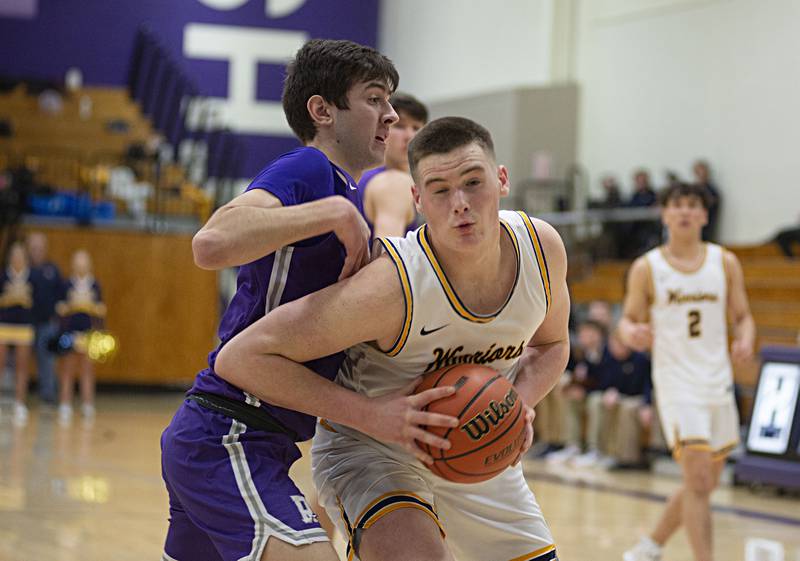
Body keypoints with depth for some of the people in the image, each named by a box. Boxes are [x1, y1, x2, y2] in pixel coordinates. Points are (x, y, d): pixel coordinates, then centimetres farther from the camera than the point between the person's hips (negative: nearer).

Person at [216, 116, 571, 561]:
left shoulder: (542, 246, -16)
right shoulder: (392, 286, -34)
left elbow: (551, 345, 6)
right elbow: (240, 358, -31)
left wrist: (520, 402, -16)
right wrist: (372, 416, -35)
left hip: (474, 448, 6)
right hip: (370, 448, -6)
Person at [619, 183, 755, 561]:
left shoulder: (725, 263, 4)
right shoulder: (646, 268, -3)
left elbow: (742, 317, 9)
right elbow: (629, 320, 2)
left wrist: (745, 341, -13)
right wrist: (631, 334, -22)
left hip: (718, 383, 4)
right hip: (677, 383, -4)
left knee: (705, 483, 13)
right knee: (698, 479, -16)